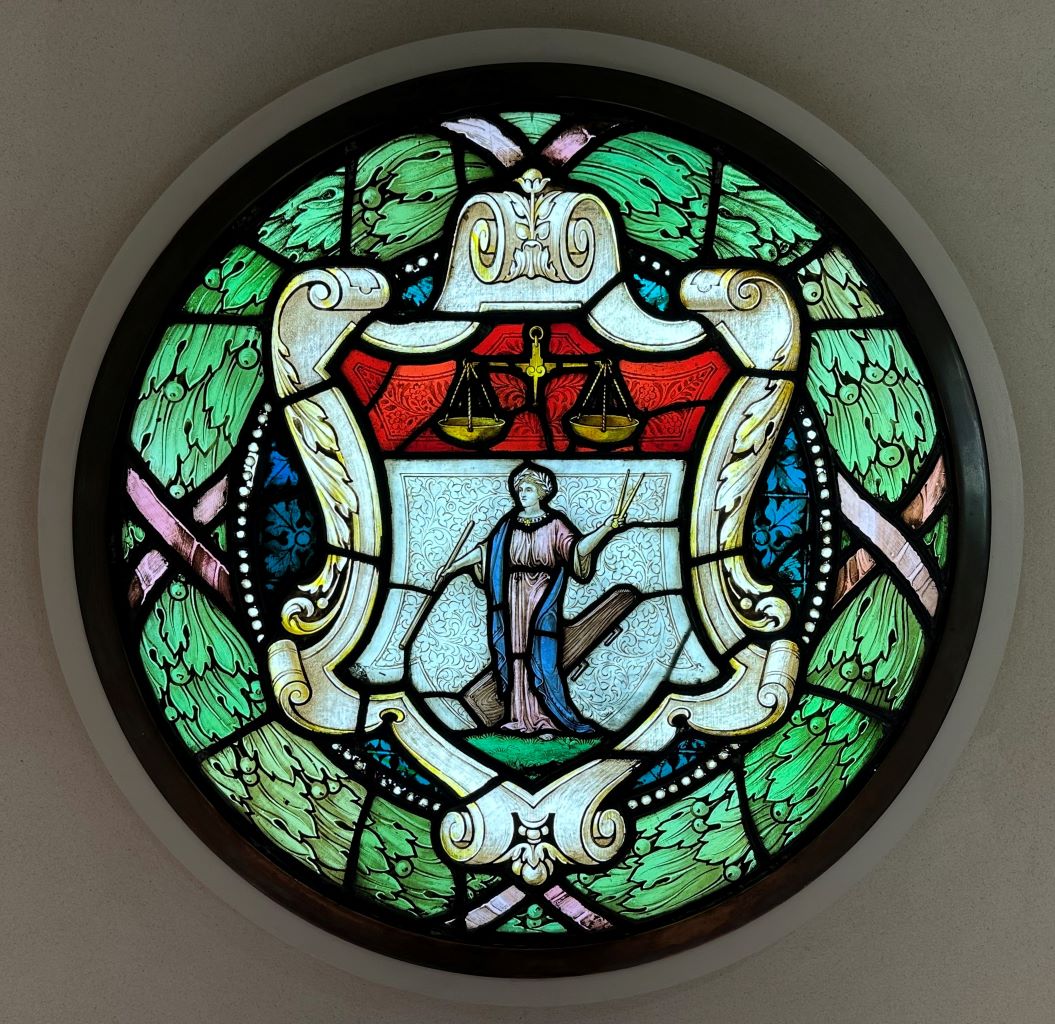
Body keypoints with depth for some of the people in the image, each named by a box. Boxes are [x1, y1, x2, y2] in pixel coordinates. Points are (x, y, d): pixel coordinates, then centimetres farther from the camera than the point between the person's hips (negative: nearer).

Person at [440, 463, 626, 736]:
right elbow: (485, 550, 12)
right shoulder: (508, 523, 9)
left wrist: (606, 528, -23)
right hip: (514, 597, 3)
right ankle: (522, 718, 8)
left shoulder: (553, 523, 0)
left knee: (542, 657, -8)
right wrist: (453, 566, 11)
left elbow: (579, 548, -11)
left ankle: (546, 720, -3)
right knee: (516, 656, 3)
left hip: (542, 598, -3)